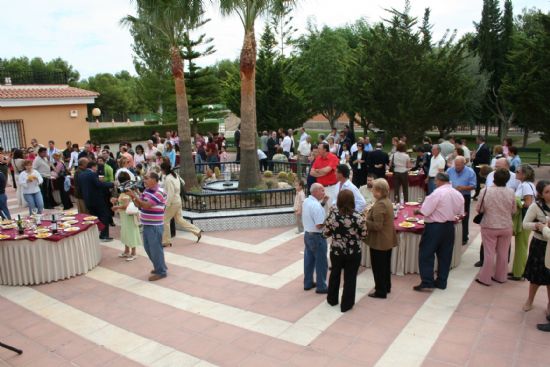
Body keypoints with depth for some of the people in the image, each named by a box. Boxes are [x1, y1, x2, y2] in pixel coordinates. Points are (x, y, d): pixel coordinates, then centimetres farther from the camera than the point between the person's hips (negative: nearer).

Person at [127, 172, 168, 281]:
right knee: (148, 248, 17)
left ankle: (161, 272, 13)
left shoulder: (158, 192, -19)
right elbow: (139, 205, 10)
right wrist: (132, 197, -6)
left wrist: (136, 196, -22)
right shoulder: (146, 191, 9)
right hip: (146, 225, 9)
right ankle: (159, 267, 32)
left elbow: (146, 206, -25)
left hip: (155, 226, -9)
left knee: (155, 248, -1)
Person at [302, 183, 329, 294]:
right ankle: (321, 287, 16)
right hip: (317, 237, -9)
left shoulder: (306, 201, 2)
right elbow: (319, 225, -27)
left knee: (309, 260, 19)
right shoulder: (316, 205, -26)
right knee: (321, 263, 6)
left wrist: (322, 202, 5)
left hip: (307, 234, 9)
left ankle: (308, 283, 31)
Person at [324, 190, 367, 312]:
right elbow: (363, 234, -7)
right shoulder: (357, 217, -18)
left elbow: (326, 233, -4)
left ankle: (332, 299, 38)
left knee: (335, 274, 23)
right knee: (350, 277, 14)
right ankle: (346, 304, 24)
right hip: (354, 252, -2)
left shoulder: (332, 215, -14)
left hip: (336, 251, 2)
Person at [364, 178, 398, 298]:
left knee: (378, 267, 4)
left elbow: (377, 226, -28)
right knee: (385, 265, 22)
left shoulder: (379, 205, -25)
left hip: (379, 241, -10)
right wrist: (369, 215, 9)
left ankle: (381, 291, 15)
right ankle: (386, 287, 36)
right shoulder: (387, 201, 6)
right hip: (388, 239, 10)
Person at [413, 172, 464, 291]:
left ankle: (427, 282, 0)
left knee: (426, 254, 1)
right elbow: (460, 214, 13)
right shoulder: (458, 194, 6)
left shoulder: (437, 193, -17)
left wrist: (417, 211, 0)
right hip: (449, 227, 7)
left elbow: (425, 211, -18)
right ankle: (441, 282, 20)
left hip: (435, 227, -7)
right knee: (445, 255, 14)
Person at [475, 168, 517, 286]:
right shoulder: (510, 193, -9)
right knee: (503, 253, 14)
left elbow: (479, 209, -8)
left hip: (489, 227, -2)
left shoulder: (485, 191, -15)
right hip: (506, 227, 2)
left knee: (489, 253, 5)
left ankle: (485, 278, 13)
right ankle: (500, 277, 27)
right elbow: (513, 211, 3)